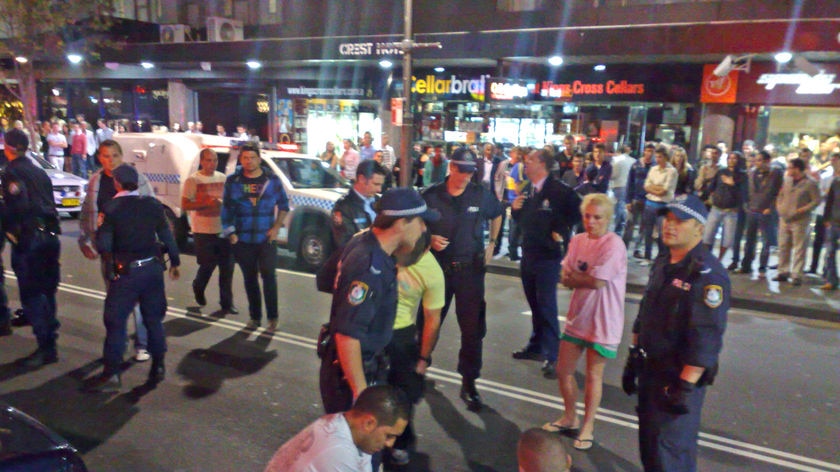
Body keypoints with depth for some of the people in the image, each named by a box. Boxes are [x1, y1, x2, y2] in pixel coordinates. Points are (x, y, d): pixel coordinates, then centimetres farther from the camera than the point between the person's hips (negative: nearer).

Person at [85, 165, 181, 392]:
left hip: (125, 272, -3)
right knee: (154, 320, 14)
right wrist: (174, 262, 13)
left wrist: (108, 258, 13)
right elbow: (167, 236, 3)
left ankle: (111, 374, 4)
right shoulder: (152, 204, 0)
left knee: (115, 322, 5)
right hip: (153, 269, 4)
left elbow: (103, 245, -10)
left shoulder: (110, 208, -8)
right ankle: (158, 367, 20)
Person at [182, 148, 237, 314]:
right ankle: (198, 288, 36)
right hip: (204, 231, -4)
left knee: (227, 267, 3)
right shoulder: (193, 180, -4)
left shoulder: (223, 178, 11)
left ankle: (226, 303, 12)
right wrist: (208, 203, -19)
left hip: (224, 230, 4)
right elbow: (185, 204, -9)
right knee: (208, 265, 4)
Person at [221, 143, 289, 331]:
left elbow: (283, 205, 8)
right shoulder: (233, 181, 2)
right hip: (242, 240, 1)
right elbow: (226, 209, 4)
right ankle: (255, 316, 22)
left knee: (269, 276, -6)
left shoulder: (272, 179, 1)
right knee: (250, 278, 10)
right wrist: (230, 232, -5)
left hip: (266, 239, -1)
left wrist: (277, 227, -3)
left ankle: (272, 318, 4)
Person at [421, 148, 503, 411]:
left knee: (473, 328, 0)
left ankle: (469, 383, 13)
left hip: (470, 269, 0)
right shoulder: (432, 195, -6)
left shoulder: (482, 195, -2)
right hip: (438, 266, 0)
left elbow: (496, 215, 18)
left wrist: (492, 244, 12)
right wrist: (429, 238, -14)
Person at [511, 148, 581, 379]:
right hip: (528, 254, 7)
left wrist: (563, 231, -13)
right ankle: (536, 345, 32)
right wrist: (515, 209, -4)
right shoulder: (527, 190, 8)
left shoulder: (560, 190, -15)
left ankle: (551, 355, 3)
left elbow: (579, 212, -17)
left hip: (548, 256, -7)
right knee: (534, 303, 18)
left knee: (547, 305, -6)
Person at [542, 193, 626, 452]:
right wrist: (585, 278, -20)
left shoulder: (613, 244, -17)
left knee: (593, 375, 9)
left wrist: (573, 276, -9)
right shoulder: (578, 240, 1)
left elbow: (598, 282, -23)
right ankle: (569, 418, 37)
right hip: (577, 317, 6)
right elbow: (565, 278, -2)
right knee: (563, 370, 14)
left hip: (602, 321, -6)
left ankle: (587, 427, 28)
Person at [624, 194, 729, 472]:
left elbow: (706, 337, -24)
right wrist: (634, 358, 16)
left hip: (679, 377, -8)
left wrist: (685, 385, -24)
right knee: (649, 442, 20)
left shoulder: (707, 274, -20)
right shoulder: (663, 263, 7)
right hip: (650, 370, 8)